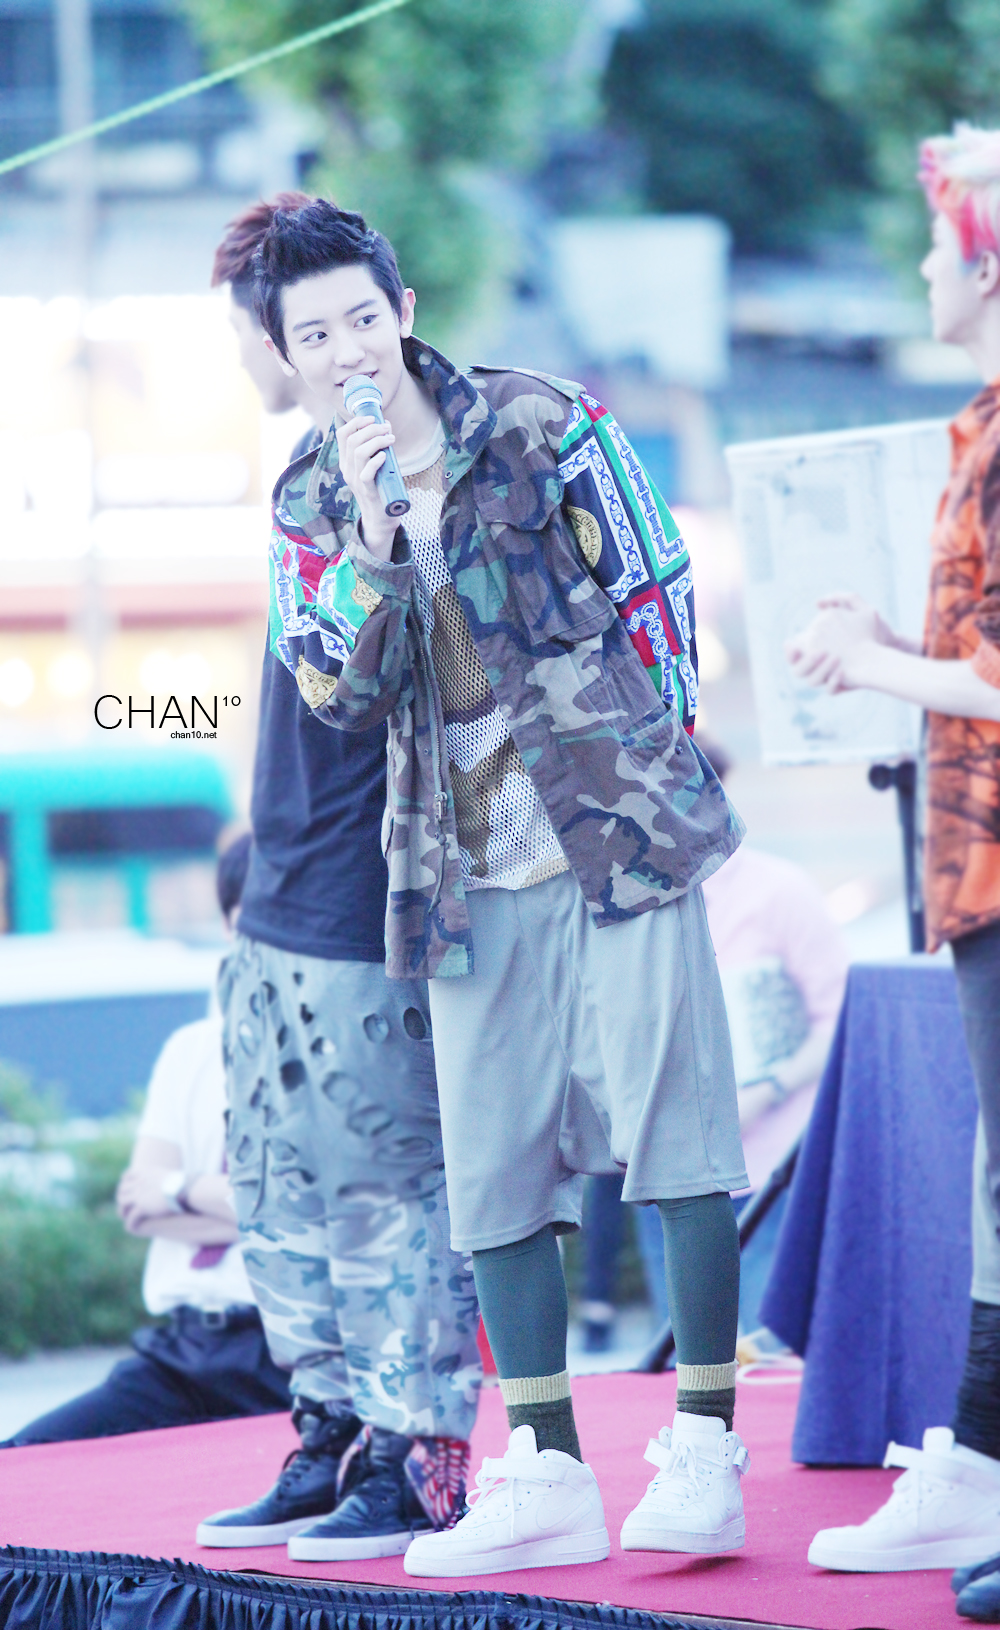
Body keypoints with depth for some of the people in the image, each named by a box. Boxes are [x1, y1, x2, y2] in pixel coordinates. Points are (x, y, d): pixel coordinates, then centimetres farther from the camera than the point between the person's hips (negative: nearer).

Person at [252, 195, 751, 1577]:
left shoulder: (543, 424, -3)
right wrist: (369, 535, -18)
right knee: (495, 1174, 4)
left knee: (673, 1129, -7)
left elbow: (657, 596, 3)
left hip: (616, 833, -4)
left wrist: (634, 770, 4)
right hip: (467, 877, 4)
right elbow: (339, 696, -6)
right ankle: (546, 1481, 10)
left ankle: (704, 1458, -1)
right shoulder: (309, 504, 6)